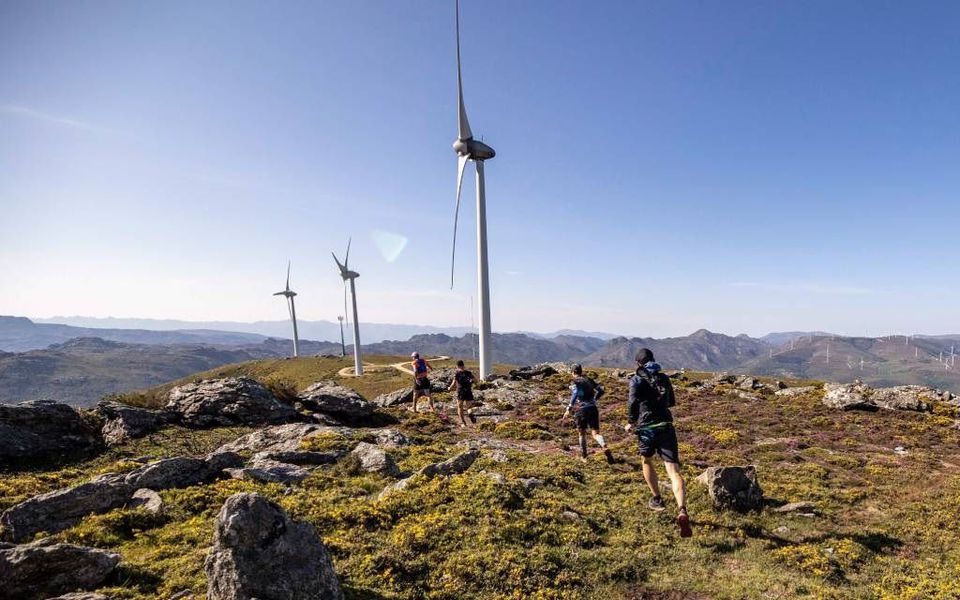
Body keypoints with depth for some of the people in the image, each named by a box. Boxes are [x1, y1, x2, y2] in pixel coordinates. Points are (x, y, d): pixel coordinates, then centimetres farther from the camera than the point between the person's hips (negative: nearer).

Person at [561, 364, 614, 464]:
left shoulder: (575, 382, -3)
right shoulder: (589, 380, 13)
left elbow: (575, 394, -22)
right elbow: (601, 390, 15)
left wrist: (569, 409, -25)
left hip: (581, 409, -3)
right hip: (593, 408, 3)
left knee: (582, 433, 16)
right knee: (595, 433, 1)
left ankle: (583, 456, 23)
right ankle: (605, 447, -28)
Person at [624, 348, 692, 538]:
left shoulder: (637, 379, 1)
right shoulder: (664, 378, 16)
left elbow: (633, 402, -15)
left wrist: (632, 422, -1)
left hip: (646, 427, -2)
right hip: (666, 427, 3)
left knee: (647, 461, 26)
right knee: (673, 470, -7)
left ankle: (657, 499, 33)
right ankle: (682, 511, -25)